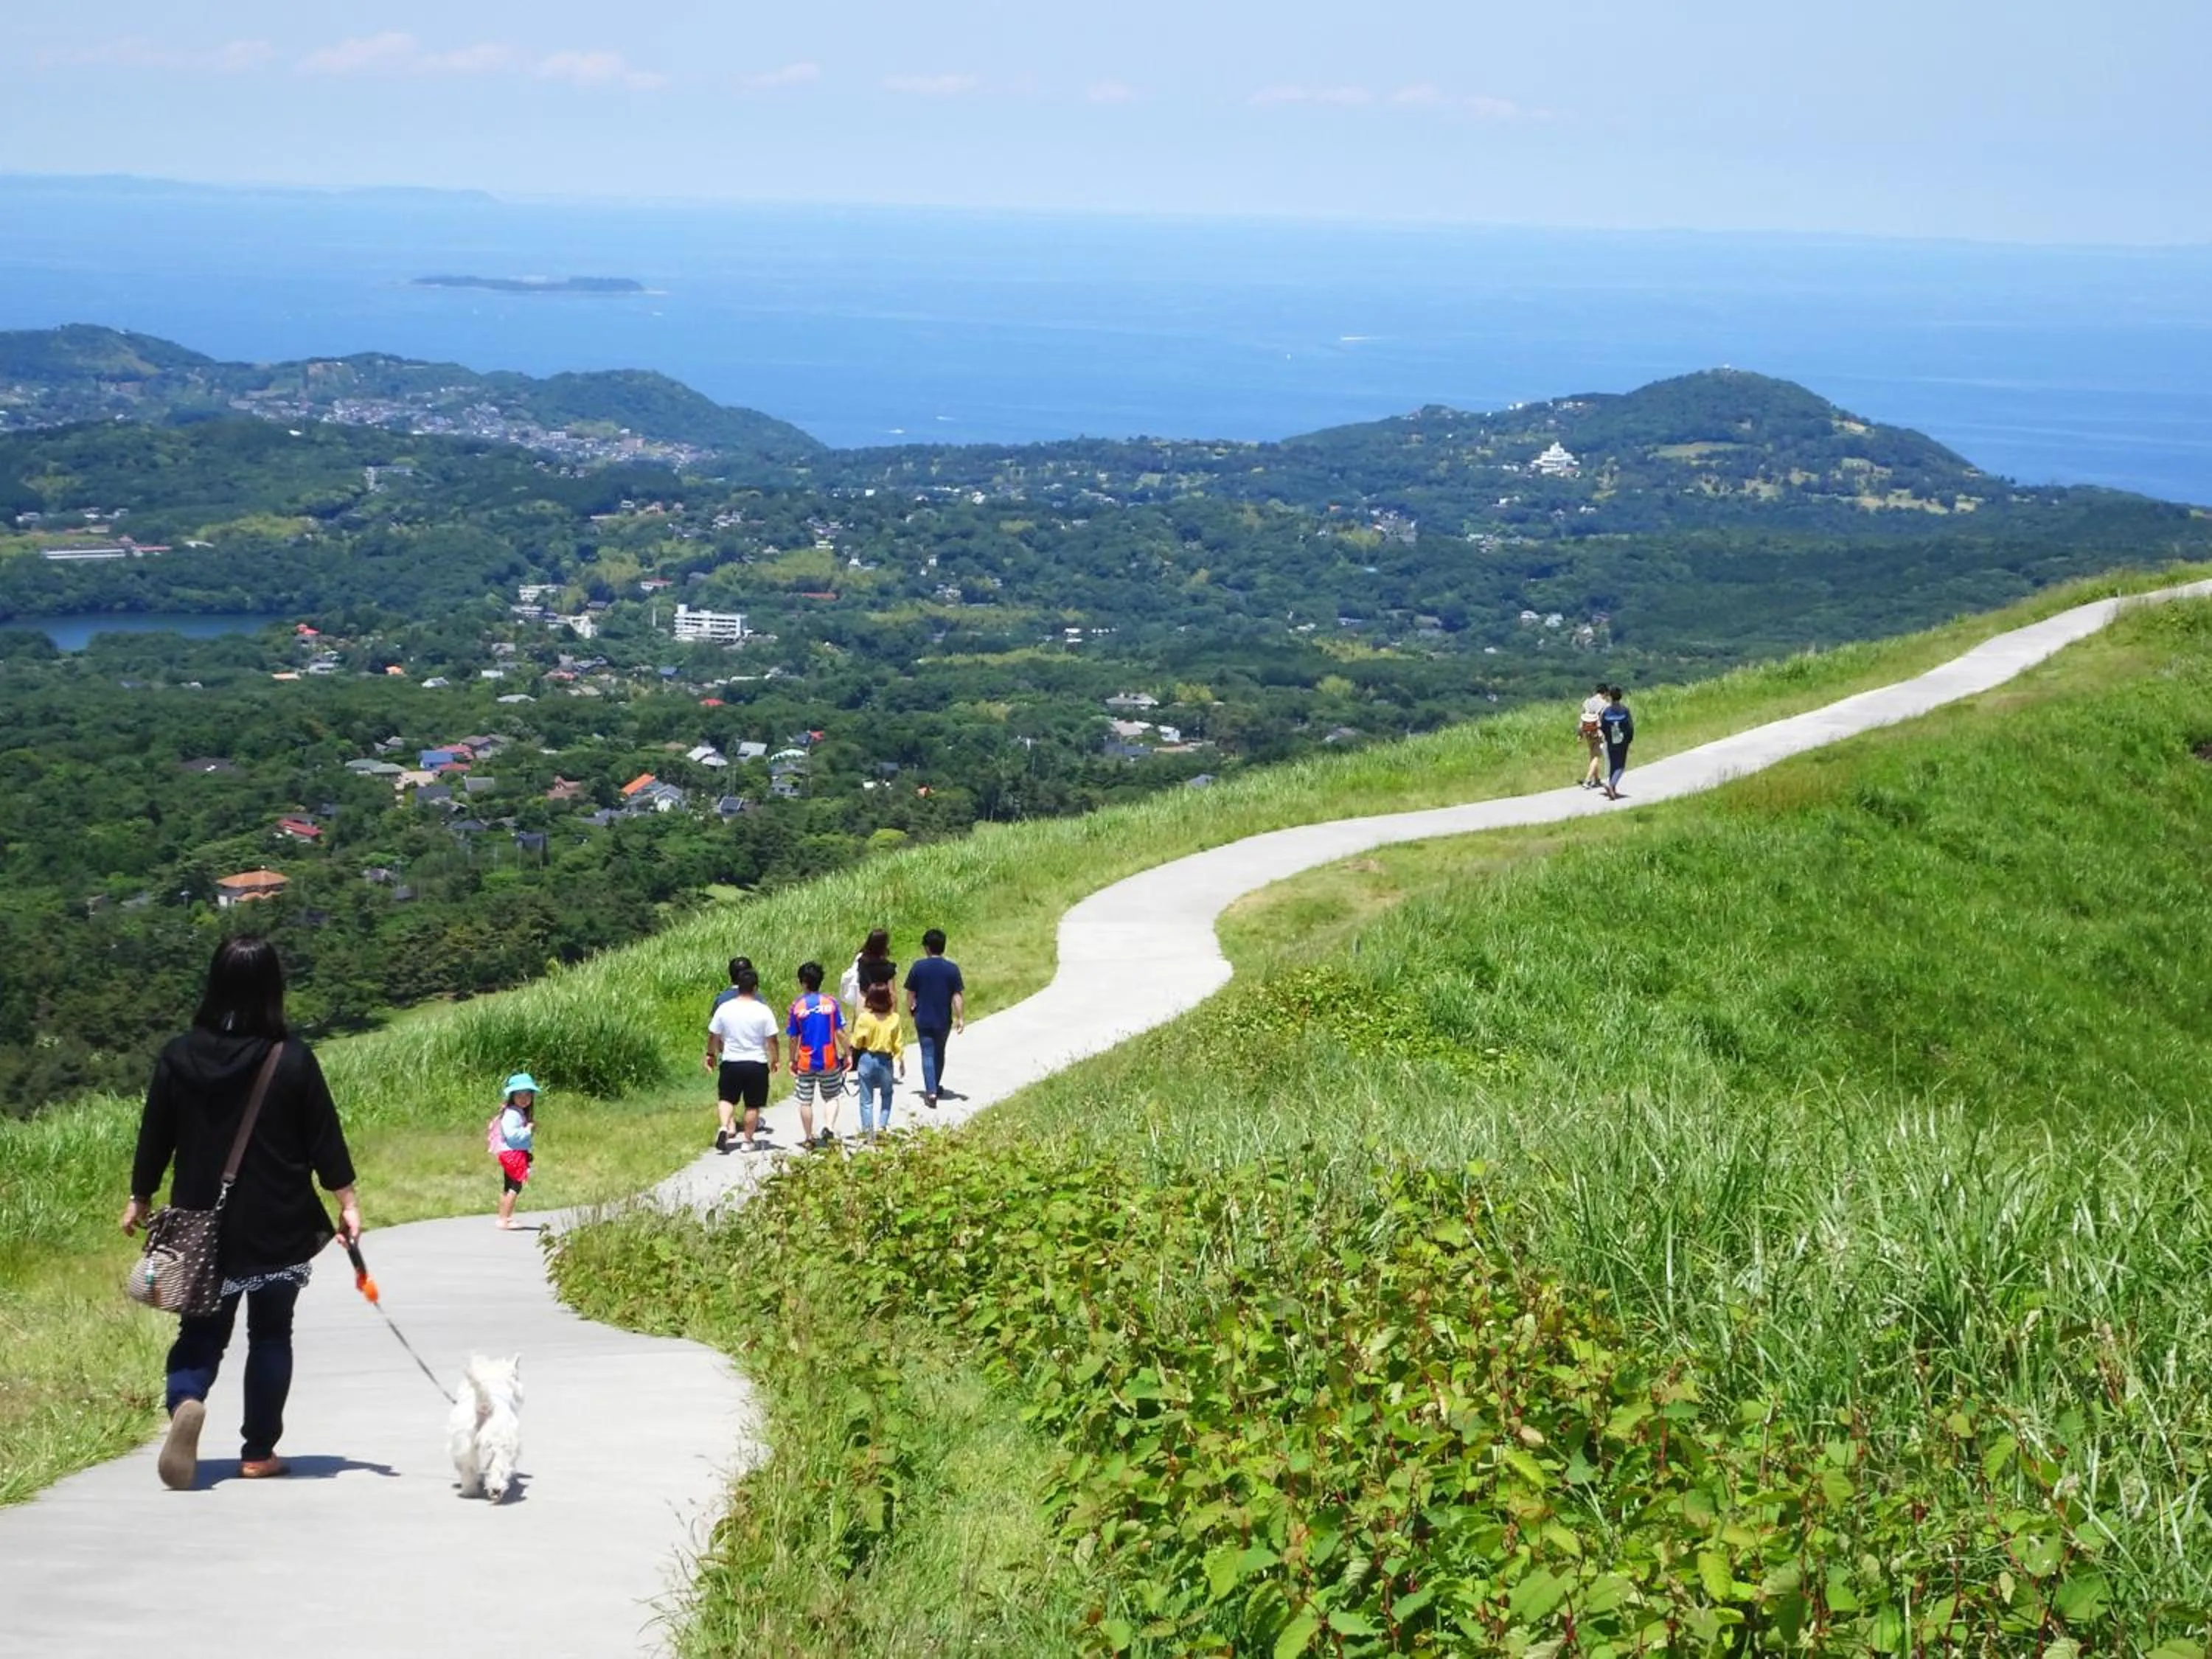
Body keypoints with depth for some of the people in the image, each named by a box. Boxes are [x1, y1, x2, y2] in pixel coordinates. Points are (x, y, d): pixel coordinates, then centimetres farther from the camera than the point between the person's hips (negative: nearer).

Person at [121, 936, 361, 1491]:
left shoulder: (180, 1055, -4)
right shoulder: (291, 1058, -10)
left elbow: (155, 1135, 3)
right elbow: (324, 1137, -5)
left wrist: (140, 1200, 16)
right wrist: (347, 1202, 5)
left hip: (201, 1223, 1)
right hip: (278, 1227, -1)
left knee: (202, 1329, 10)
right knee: (270, 1334, 12)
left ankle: (185, 1401, -21)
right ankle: (259, 1451, 13)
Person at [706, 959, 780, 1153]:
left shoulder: (724, 1008, -5)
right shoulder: (763, 1011, -11)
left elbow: (713, 1035, 3)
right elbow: (772, 1039, -9)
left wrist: (711, 1054, 18)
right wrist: (776, 1059, 6)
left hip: (730, 1063, 2)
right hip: (756, 1064, -2)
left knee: (726, 1098, 16)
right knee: (753, 1105, 9)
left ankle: (725, 1127, -7)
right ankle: (749, 1140, 15)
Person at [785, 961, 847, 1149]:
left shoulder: (797, 1006, -6)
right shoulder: (831, 1003, -5)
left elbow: (793, 1038, -1)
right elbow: (840, 1033, -5)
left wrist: (792, 1061, 10)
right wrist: (846, 1055, 5)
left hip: (805, 1062, -1)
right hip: (829, 1061, 1)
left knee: (805, 1101, 10)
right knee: (832, 1096, 15)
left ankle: (808, 1138, 15)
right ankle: (830, 1126, -7)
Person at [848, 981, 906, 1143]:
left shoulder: (864, 1018, -14)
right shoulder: (894, 1019, -9)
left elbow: (856, 1043, -7)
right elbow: (898, 1044, -1)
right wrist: (901, 1062, 11)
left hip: (866, 1059, -1)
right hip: (886, 1060, 1)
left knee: (866, 1099, 8)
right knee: (886, 1095, 22)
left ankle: (868, 1131, 5)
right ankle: (882, 1125, 10)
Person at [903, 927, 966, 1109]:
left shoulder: (918, 967, -8)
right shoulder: (952, 969, -8)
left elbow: (910, 993, 0)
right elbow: (958, 996, -8)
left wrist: (910, 1009, 17)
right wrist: (961, 1018, -1)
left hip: (923, 1019, -1)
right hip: (943, 1020, 1)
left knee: (928, 1055, 1)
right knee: (939, 1053, 21)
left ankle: (931, 1092, -11)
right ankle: (936, 1086, 36)